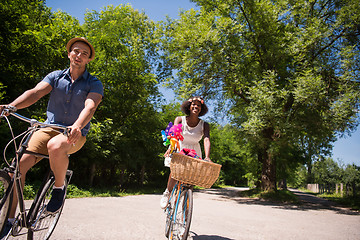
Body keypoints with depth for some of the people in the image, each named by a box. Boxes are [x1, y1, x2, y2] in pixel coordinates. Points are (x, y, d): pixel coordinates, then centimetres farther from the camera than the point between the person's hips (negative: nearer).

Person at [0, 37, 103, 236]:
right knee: (20, 163, -13)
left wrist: (77, 126, -41)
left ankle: (59, 187, -8)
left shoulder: (94, 83, -2)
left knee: (55, 146, -37)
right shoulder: (55, 76, 8)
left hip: (74, 134, -3)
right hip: (48, 128, 4)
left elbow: (90, 106, -21)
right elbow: (36, 92, -8)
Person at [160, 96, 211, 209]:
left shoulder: (204, 125, -8)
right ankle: (168, 192, -2)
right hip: (179, 151, -2)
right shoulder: (180, 120, -9)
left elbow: (206, 140, -23)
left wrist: (207, 157, -40)